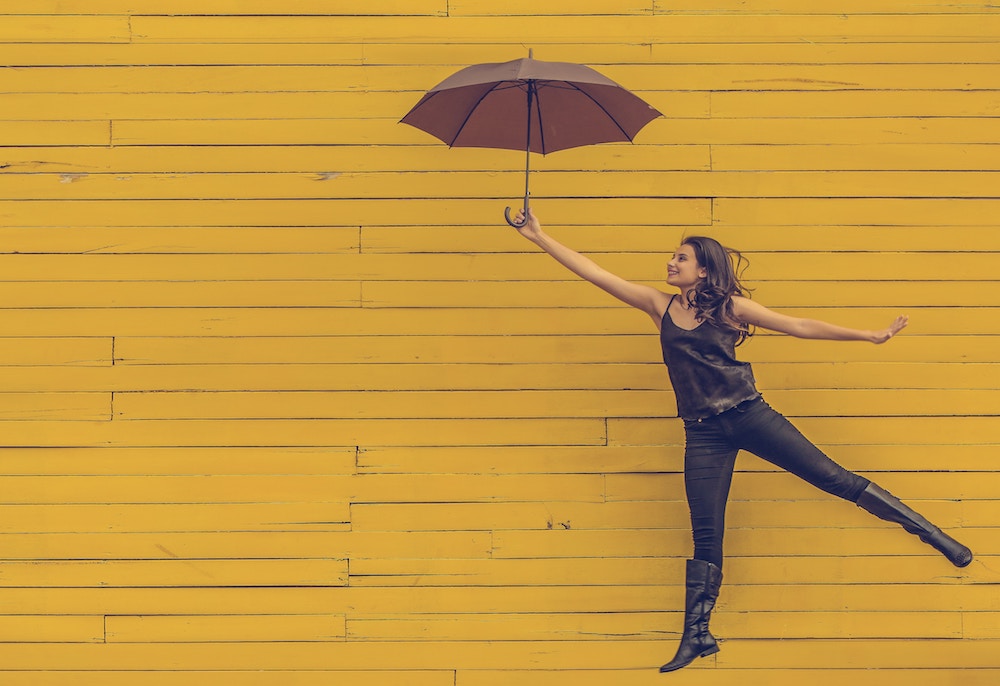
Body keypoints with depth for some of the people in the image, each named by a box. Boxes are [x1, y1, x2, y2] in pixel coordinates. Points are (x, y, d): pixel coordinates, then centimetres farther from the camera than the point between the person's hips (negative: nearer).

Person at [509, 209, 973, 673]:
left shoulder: (730, 307, 2)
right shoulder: (659, 305, 7)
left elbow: (801, 327, 3)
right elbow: (592, 271, 5)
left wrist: (869, 336, 0)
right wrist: (539, 237, 1)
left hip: (749, 415, -2)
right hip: (703, 433, 2)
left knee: (833, 478, -2)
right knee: (706, 535, 2)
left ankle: (929, 532, 9)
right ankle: (696, 635, 8)